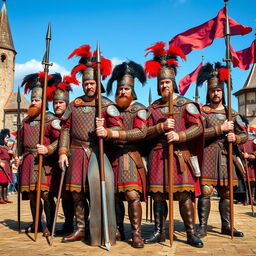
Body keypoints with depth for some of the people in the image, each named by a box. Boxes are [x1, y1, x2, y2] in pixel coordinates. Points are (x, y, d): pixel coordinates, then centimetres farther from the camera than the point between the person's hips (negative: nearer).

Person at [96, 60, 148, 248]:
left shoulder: (139, 109, 0)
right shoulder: (111, 108, 12)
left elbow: (141, 132, -17)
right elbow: (104, 129, 6)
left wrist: (112, 133, -24)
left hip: (130, 156, -4)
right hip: (112, 155, 4)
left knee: (132, 194, -13)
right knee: (114, 195, 8)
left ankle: (137, 234, -4)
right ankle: (118, 231, 22)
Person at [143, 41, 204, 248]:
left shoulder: (186, 104, 3)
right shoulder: (153, 107, 13)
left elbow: (198, 127, -6)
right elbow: (145, 133, 7)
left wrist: (179, 136, -19)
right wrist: (161, 127, -12)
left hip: (180, 154, -3)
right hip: (158, 155, 3)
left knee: (184, 194, -4)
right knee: (158, 195, 4)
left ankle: (191, 233, 7)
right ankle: (159, 232, 14)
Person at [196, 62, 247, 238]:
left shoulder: (232, 113, 13)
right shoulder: (202, 111, 2)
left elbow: (244, 135, 12)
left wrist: (236, 138, -10)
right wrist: (221, 129, -17)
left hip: (227, 156, 4)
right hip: (208, 156, -4)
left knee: (227, 193, 9)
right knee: (206, 191, -8)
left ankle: (227, 226, 21)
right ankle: (203, 227, 2)